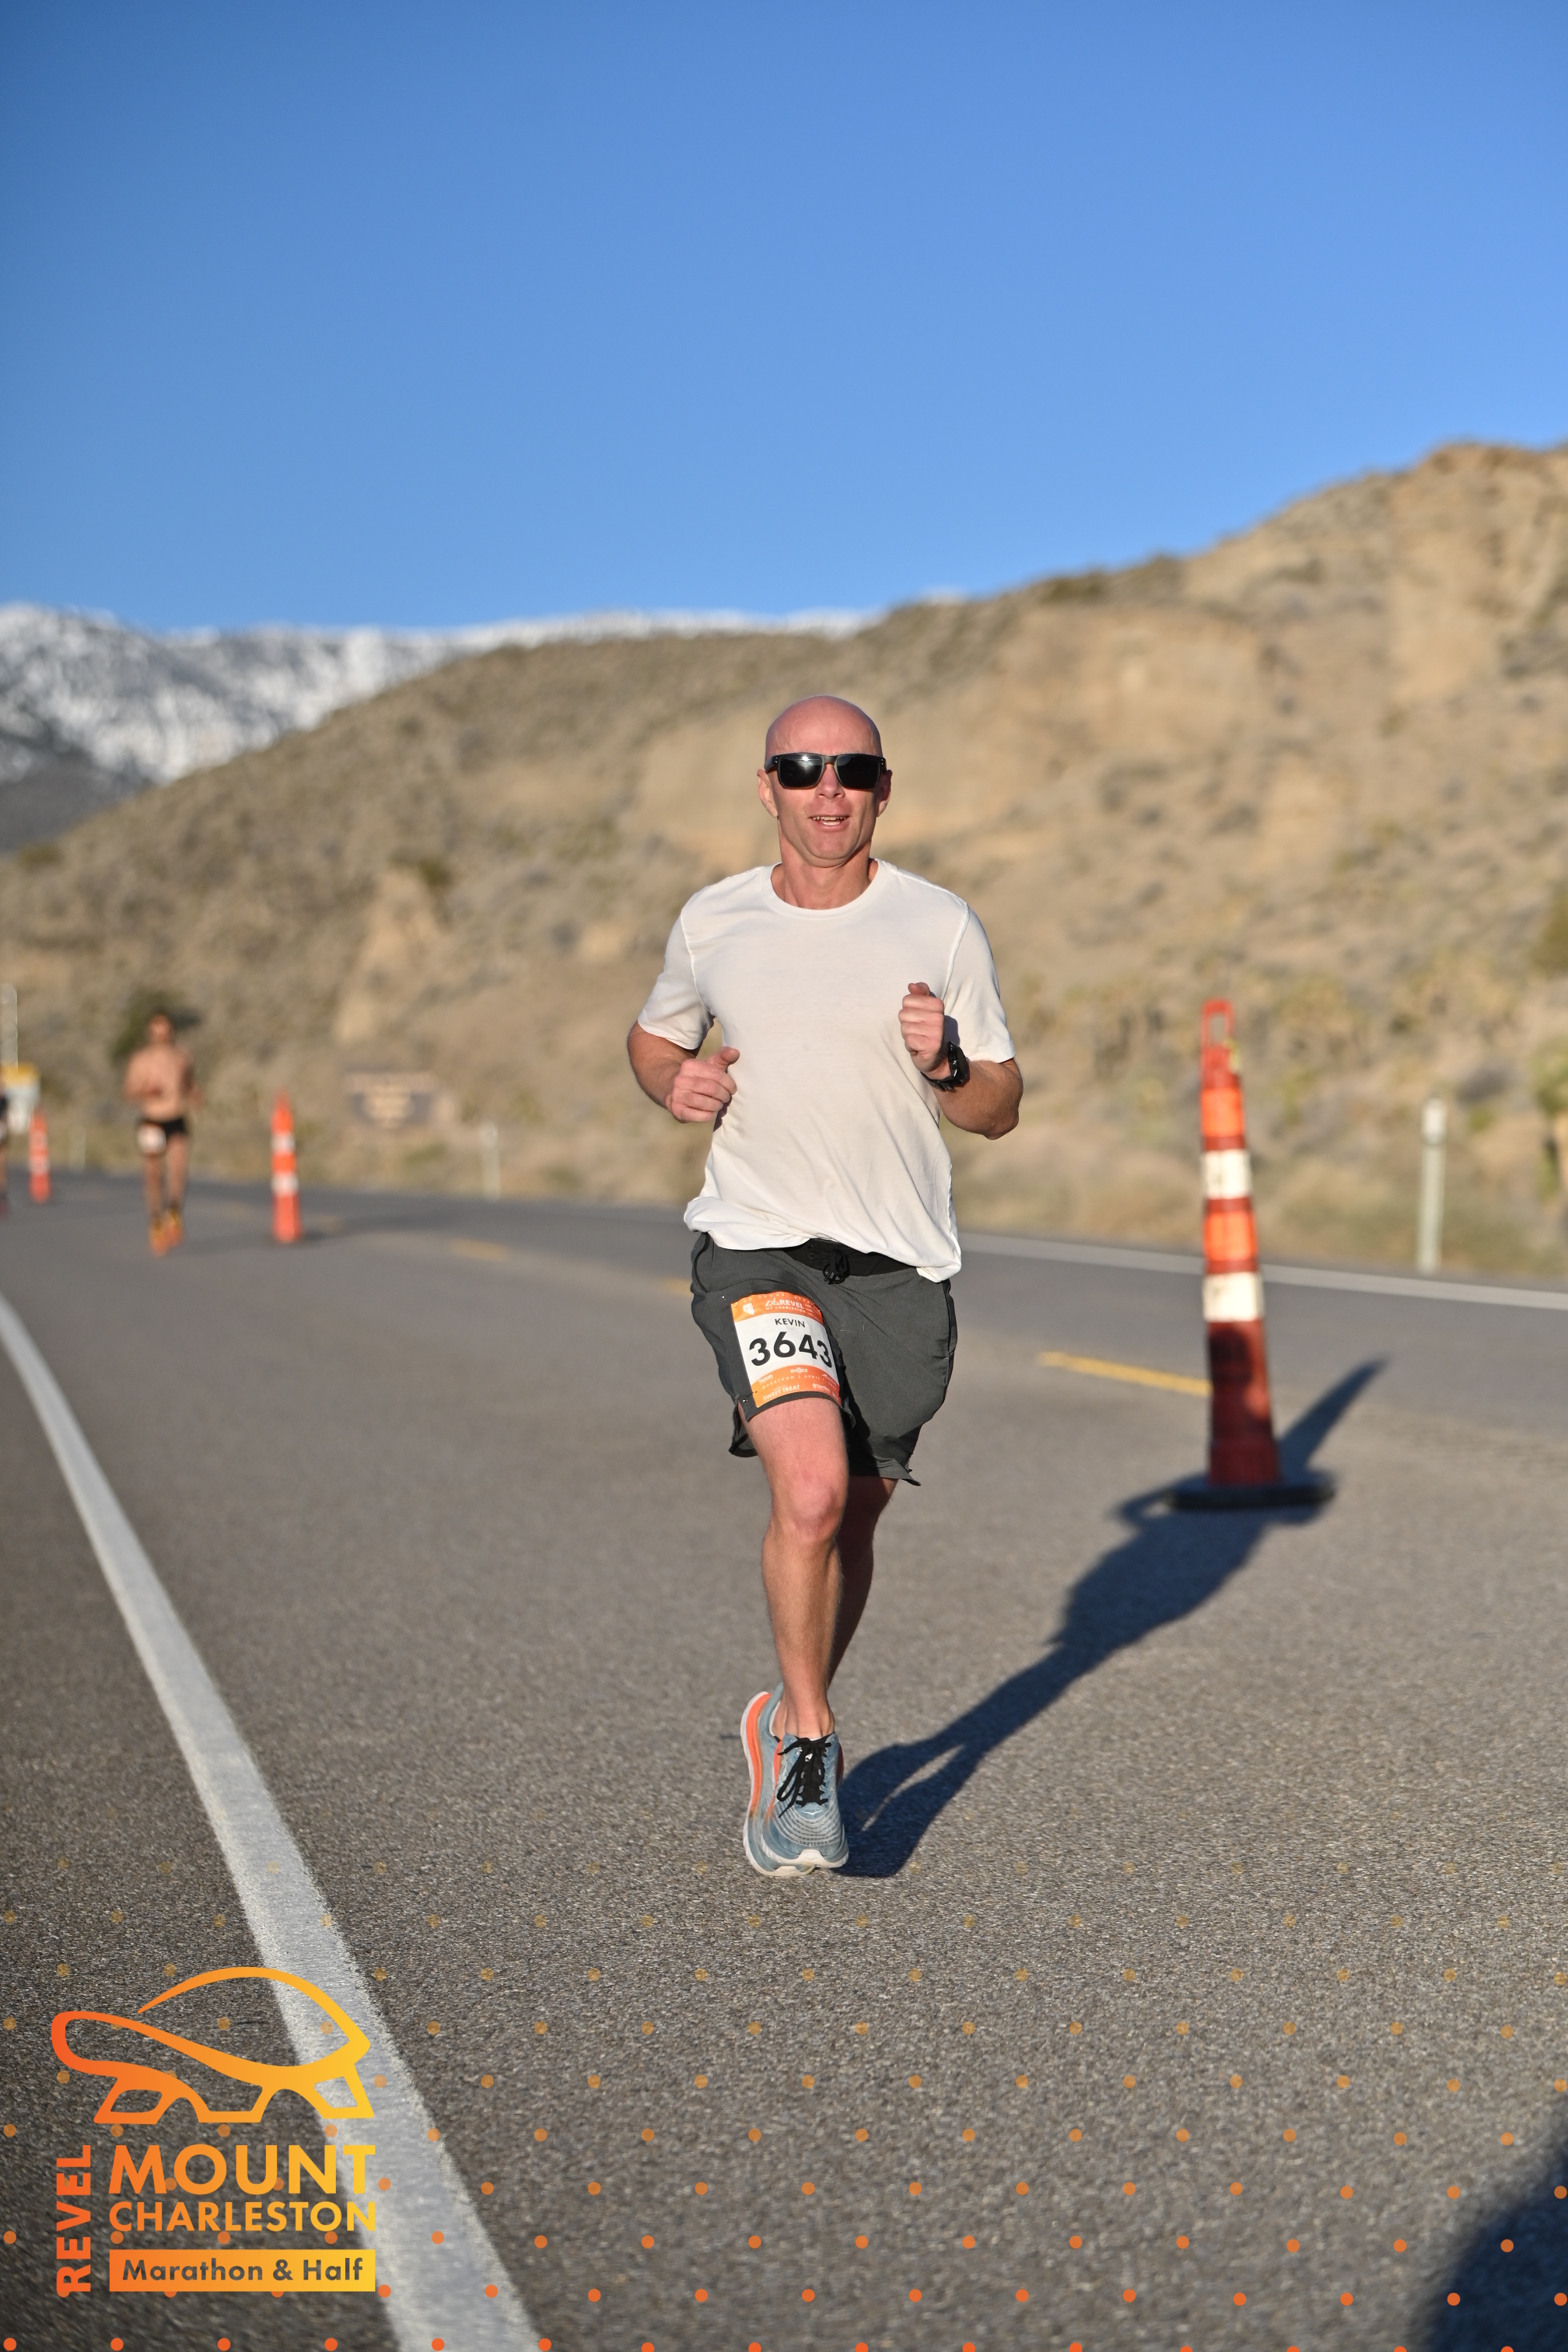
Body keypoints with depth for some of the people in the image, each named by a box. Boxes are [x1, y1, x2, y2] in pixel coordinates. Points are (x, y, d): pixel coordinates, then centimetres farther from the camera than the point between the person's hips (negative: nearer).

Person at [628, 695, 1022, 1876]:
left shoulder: (941, 926, 0)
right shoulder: (712, 924, 4)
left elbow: (1002, 1107, 5)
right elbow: (653, 1036, 21)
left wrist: (945, 1065, -17)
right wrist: (677, 1083, -2)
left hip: (900, 1263, 1)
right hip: (755, 1247, -1)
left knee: (853, 1521, 10)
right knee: (811, 1491, -21)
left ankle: (791, 1723, 36)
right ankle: (810, 1748, -1)